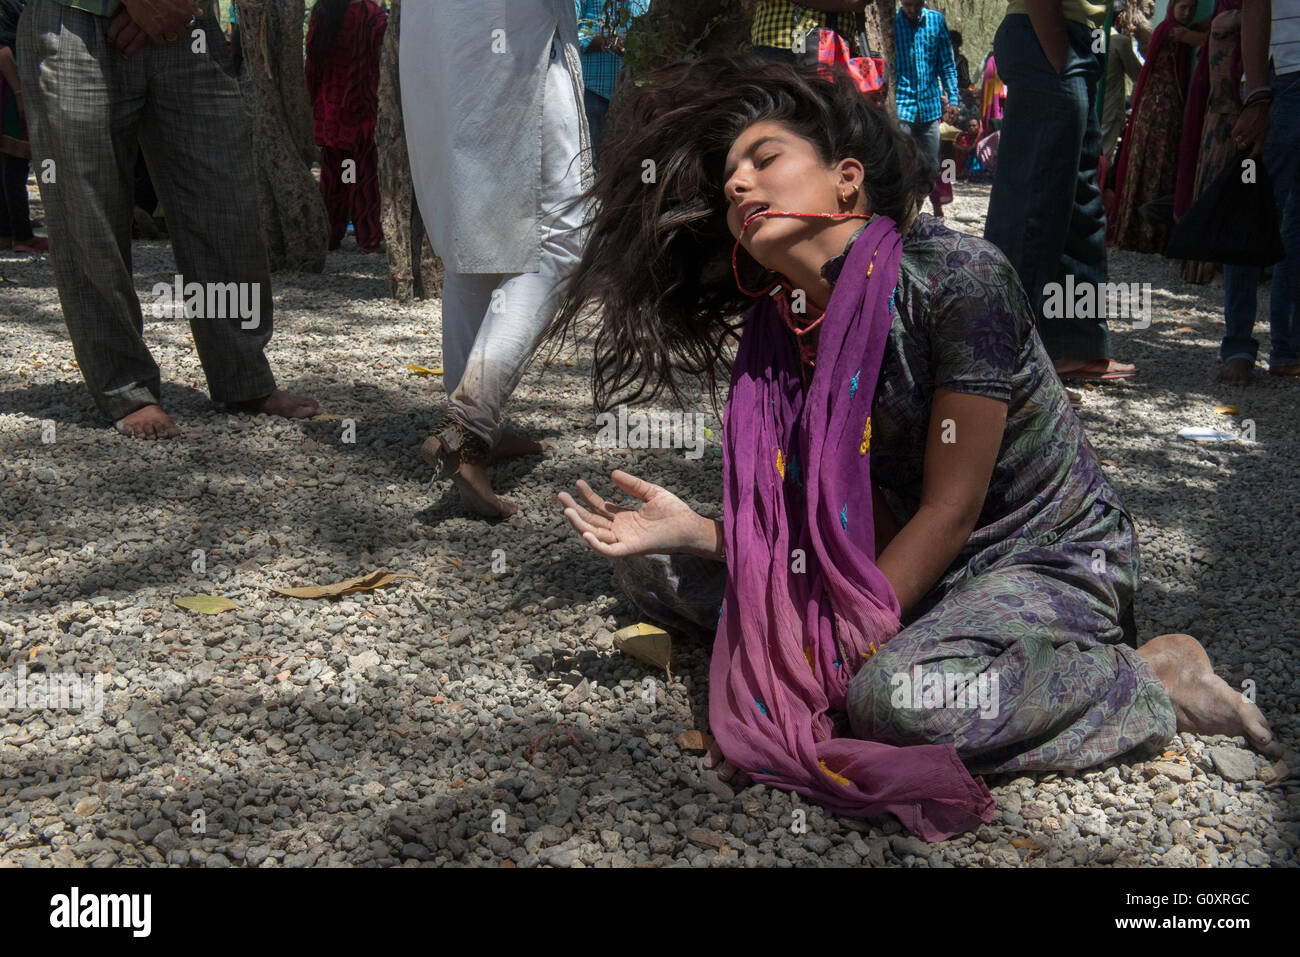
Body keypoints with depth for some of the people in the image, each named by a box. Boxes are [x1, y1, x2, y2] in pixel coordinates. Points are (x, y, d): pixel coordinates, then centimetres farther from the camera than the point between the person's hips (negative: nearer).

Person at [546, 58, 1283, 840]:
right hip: (925, 568, 7)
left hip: (1053, 557, -7)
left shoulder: (957, 276, -21)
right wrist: (693, 533, -15)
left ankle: (1153, 681, -10)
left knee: (895, 693, -35)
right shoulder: (781, 341, -1)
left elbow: (949, 512, -20)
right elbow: (839, 532, -2)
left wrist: (842, 654, -21)